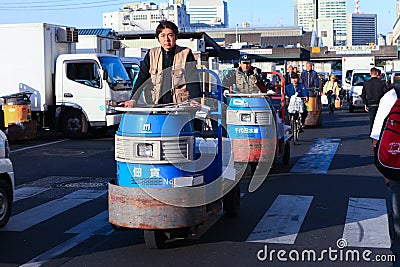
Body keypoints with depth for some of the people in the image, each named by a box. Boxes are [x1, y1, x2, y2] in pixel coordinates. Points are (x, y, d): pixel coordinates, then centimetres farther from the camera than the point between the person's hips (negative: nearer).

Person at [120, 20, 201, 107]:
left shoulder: (185, 54, 5)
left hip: (180, 105, -2)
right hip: (156, 105, 2)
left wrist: (194, 99, -19)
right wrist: (133, 100, -2)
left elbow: (192, 79, -2)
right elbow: (141, 79, 11)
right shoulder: (152, 54, 13)